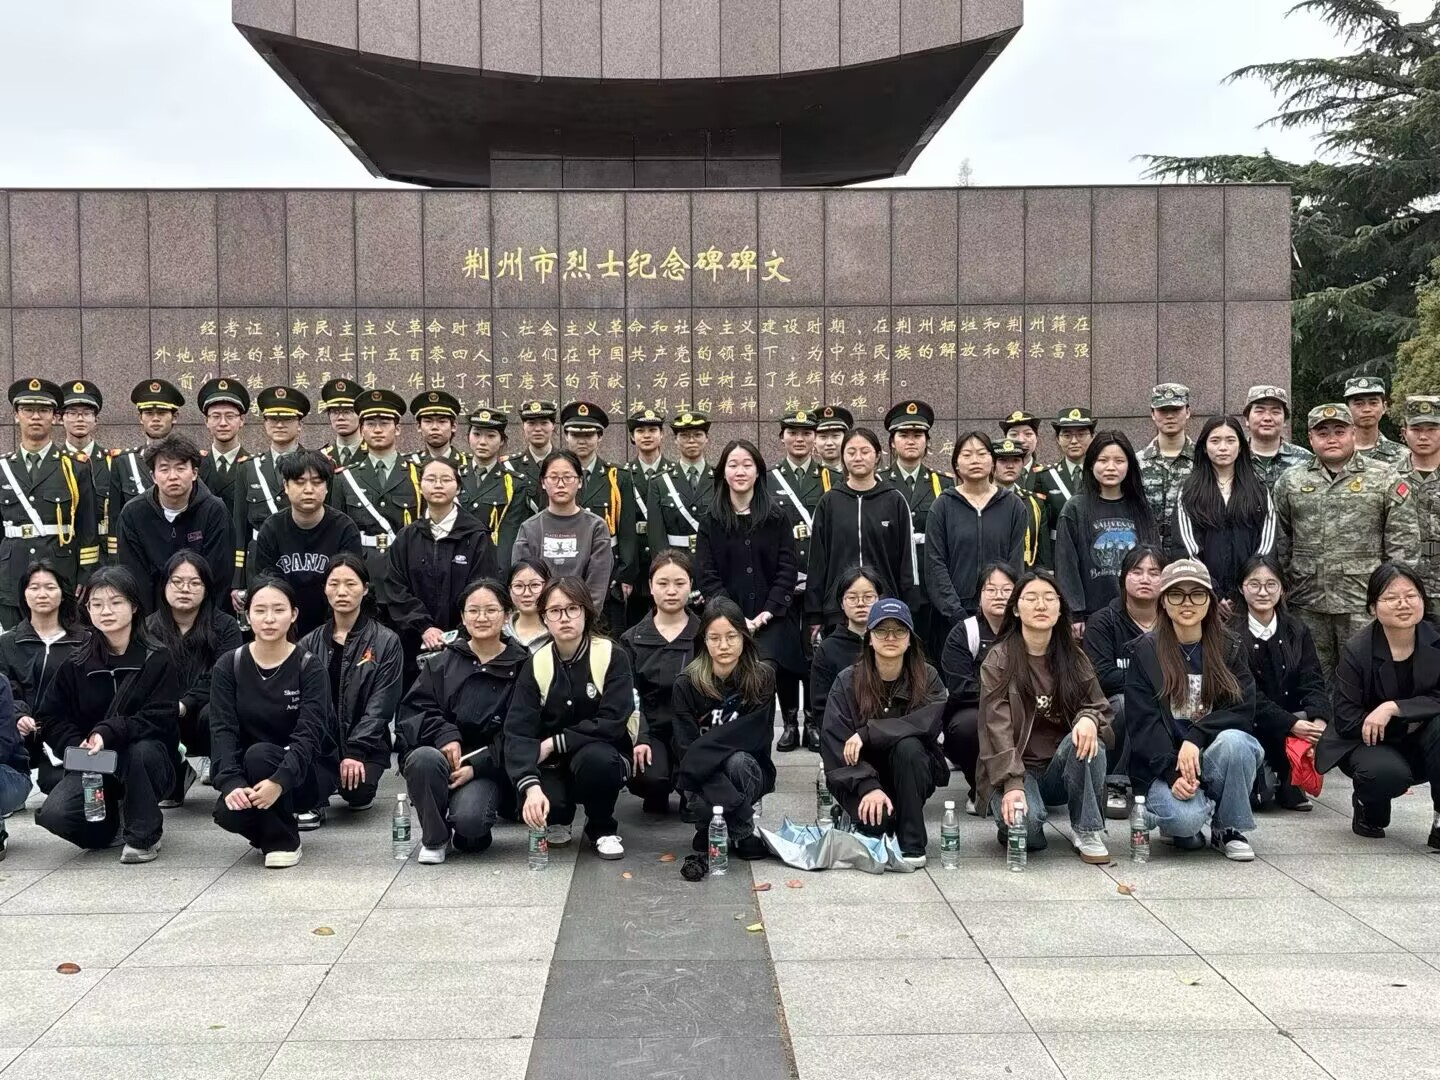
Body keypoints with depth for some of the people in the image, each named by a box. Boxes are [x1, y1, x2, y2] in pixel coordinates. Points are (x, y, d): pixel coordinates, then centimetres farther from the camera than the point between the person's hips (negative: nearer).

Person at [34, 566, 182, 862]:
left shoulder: (158, 661, -6)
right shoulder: (75, 665, 3)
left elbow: (161, 719, -15)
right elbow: (51, 718, 5)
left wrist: (109, 733, -30)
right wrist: (78, 746, -16)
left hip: (146, 762, -2)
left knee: (140, 749, -38)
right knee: (53, 815, -26)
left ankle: (143, 835, -13)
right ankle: (109, 820, 10)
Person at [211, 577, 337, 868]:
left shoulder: (309, 666, -11)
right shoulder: (229, 666, -3)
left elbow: (309, 733, -21)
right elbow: (223, 730, -11)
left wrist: (279, 780, -38)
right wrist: (231, 783, -29)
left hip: (305, 770, -2)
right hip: (250, 771, 2)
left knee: (259, 753, -32)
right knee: (228, 812, -29)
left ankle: (283, 840, -11)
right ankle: (266, 829, 7)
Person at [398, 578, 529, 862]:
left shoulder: (521, 667, 1)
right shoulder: (441, 662, 9)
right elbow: (413, 711, 1)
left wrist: (476, 766, -16)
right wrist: (444, 735, -19)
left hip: (489, 767, -2)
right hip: (441, 755, 2)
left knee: (469, 818, -31)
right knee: (425, 758, -33)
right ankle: (434, 838, -7)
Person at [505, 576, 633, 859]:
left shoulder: (612, 657, -11)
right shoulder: (536, 665, -6)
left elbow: (613, 724, -20)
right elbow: (518, 731, -16)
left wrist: (554, 742, -20)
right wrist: (531, 786, -33)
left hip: (601, 755, -2)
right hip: (552, 765, 2)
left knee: (596, 758, -37)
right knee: (533, 807, -30)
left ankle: (602, 828, -5)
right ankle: (558, 818, 11)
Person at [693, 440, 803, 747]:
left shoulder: (778, 516, 5)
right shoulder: (710, 521, 6)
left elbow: (788, 568, 0)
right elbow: (707, 576, 0)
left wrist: (767, 612, -12)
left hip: (773, 617, -1)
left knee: (766, 670, -19)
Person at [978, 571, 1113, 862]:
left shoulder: (1074, 657, 6)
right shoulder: (999, 659, -6)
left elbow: (1099, 706, 5)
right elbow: (997, 727, -13)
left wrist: (1089, 718, -21)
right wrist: (1012, 783, -26)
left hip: (1064, 768, 3)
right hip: (1014, 767, -3)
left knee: (1086, 738, -29)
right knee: (1027, 820, -33)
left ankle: (1088, 832, -16)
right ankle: (1012, 825, 4)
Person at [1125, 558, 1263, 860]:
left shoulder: (1229, 649, 5)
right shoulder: (1146, 652, -1)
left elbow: (1242, 711, -6)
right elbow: (1143, 723, -8)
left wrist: (1195, 738, -22)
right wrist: (1173, 773, -21)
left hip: (1215, 757, 2)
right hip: (1163, 764, -2)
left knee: (1233, 740, -31)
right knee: (1185, 818, -32)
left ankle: (1227, 828, -8)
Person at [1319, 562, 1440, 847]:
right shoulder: (1357, 651, -14)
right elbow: (1347, 721, -16)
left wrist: (1394, 708, -29)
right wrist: (1410, 724, -19)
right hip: (1369, 744, -3)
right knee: (1386, 773, -36)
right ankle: (1368, 808, 3)